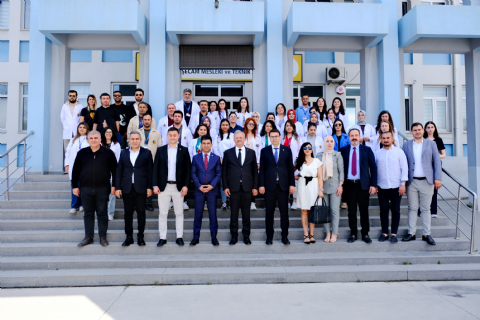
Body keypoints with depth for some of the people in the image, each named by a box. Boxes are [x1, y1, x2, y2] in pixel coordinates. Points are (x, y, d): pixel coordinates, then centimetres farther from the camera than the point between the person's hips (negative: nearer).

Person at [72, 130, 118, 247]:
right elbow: (76, 171, 10)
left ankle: (103, 237, 15)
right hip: (85, 189, 2)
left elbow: (114, 170, 3)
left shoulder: (108, 153, 2)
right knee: (88, 213, 9)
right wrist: (75, 186, 7)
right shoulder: (82, 153, 7)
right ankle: (88, 237, 19)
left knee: (102, 213, 5)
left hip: (102, 189, -2)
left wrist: (114, 185, -1)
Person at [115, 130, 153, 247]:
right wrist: (117, 187, 3)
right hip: (127, 188, 2)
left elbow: (150, 171, 2)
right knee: (128, 212, 6)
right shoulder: (123, 153, 11)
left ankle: (140, 236, 14)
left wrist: (150, 187, -4)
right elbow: (119, 170, 9)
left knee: (141, 212, 3)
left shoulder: (147, 153, 4)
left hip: (141, 188, -2)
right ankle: (129, 236, 15)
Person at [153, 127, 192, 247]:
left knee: (179, 213, 7)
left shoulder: (184, 150, 2)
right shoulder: (160, 150, 6)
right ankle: (162, 238, 13)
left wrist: (186, 185, -7)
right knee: (162, 213, 4)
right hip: (163, 186, 1)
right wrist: (155, 185, -3)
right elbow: (156, 168, 4)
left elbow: (188, 169, 0)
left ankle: (179, 237, 16)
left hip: (178, 187, -1)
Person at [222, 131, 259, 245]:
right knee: (234, 212, 4)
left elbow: (255, 170, 8)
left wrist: (255, 187, 2)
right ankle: (234, 236, 15)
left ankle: (246, 236, 18)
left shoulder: (251, 152, 8)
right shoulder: (228, 153, 6)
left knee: (246, 212, 7)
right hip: (233, 187, -1)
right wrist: (225, 187, -2)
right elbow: (224, 171, 5)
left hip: (247, 187, 1)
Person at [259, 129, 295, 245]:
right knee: (269, 212, 6)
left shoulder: (287, 150, 7)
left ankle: (285, 236, 14)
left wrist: (292, 184, -1)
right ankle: (269, 236, 16)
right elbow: (262, 169, 4)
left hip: (283, 185, 0)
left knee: (284, 212, 4)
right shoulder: (264, 151, 6)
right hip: (270, 185, 0)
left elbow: (290, 168, 5)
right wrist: (261, 185, -3)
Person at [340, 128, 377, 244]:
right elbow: (341, 167, 7)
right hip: (349, 185, 1)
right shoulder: (343, 150, 6)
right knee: (351, 211, 6)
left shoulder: (367, 150, 5)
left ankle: (365, 234, 17)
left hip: (363, 184, 0)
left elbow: (373, 168, 4)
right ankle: (353, 233, 17)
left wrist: (373, 185, -4)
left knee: (364, 210, 5)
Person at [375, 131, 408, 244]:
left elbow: (404, 168, 1)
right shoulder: (377, 153, 9)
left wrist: (403, 183, -7)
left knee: (395, 210, 2)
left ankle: (394, 234, 9)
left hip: (396, 187, -1)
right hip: (382, 187, 2)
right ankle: (384, 233, 13)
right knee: (383, 210, 4)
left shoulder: (399, 152, 4)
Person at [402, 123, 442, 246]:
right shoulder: (406, 145, 8)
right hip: (411, 181, 1)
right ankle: (411, 233, 10)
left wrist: (438, 178, -5)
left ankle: (426, 234, 11)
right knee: (412, 208, 5)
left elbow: (437, 161, 4)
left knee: (426, 209, 5)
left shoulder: (431, 144, 7)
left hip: (427, 181, 0)